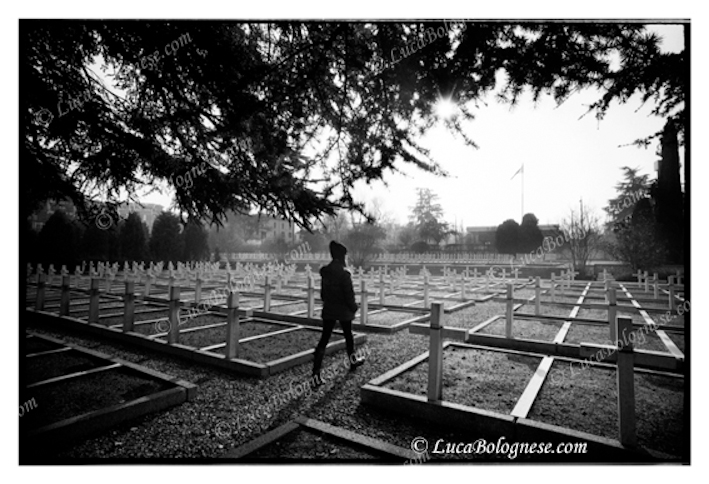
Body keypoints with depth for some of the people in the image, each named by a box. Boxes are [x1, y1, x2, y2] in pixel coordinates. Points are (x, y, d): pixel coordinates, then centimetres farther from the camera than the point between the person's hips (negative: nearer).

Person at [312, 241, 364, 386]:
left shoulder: (325, 272, 0)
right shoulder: (344, 274, -19)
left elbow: (323, 292, 9)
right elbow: (349, 295, -17)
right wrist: (354, 307, 0)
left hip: (328, 310, 4)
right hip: (343, 311, -4)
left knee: (324, 340, 3)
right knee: (348, 335, 20)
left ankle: (316, 373, -4)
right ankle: (352, 361, 41)